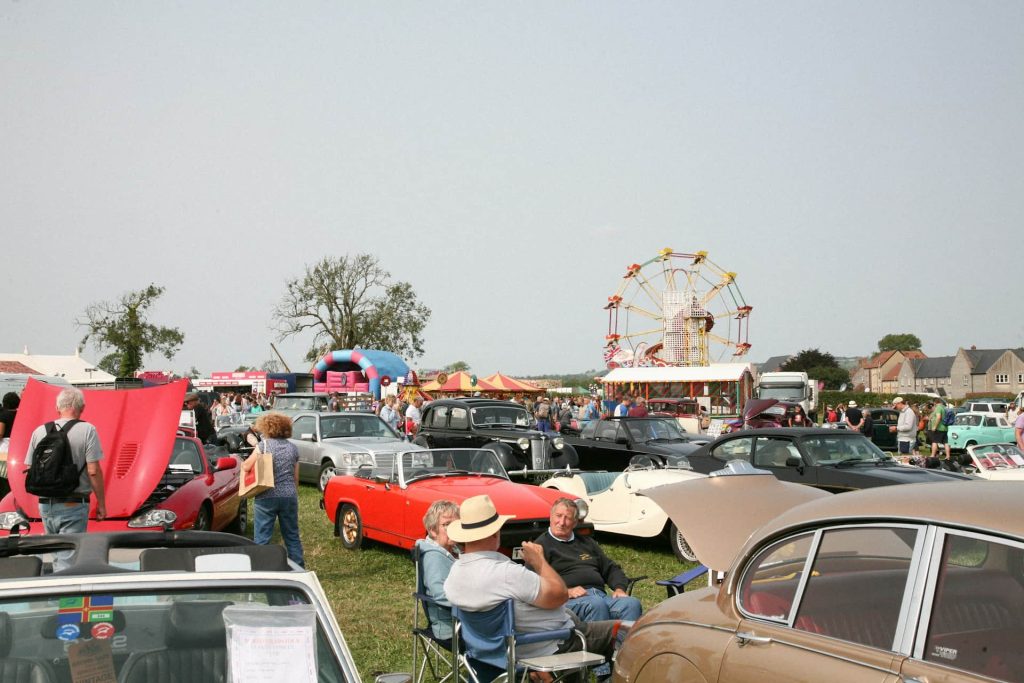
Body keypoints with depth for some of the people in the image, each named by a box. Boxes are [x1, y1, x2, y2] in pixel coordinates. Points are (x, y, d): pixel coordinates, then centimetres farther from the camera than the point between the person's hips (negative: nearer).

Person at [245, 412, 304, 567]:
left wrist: (244, 463, 16)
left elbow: (246, 467, -6)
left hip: (267, 496, -5)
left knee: (261, 538, 2)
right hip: (289, 496, 5)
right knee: (292, 536, 14)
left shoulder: (264, 445, -6)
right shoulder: (293, 448, 9)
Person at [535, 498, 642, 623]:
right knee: (596, 605, -39)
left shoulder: (587, 542, 31)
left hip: (601, 595, 6)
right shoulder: (541, 545, 9)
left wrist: (619, 588, 9)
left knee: (632, 603, -26)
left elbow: (611, 568, 31)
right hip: (568, 600, -5)